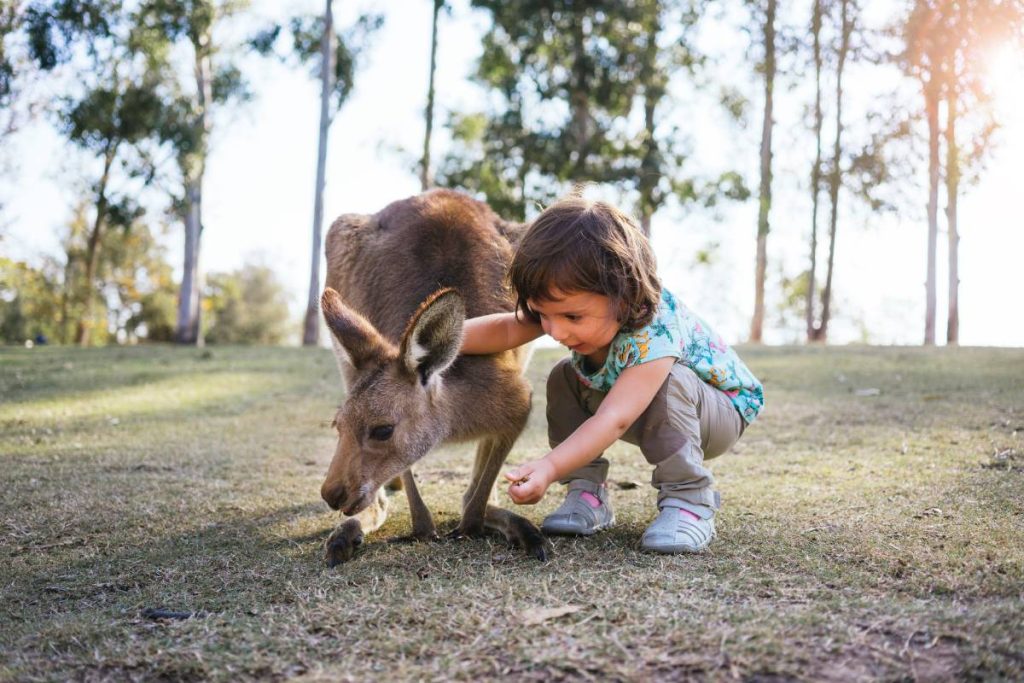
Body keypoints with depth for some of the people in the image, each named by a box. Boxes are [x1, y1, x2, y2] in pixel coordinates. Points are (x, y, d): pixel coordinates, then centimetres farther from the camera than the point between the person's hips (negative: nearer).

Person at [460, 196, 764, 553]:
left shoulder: (654, 333, -42)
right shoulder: (574, 306, -21)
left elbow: (614, 420, -49)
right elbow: (507, 329, -18)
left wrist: (549, 467, -60)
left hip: (723, 410, -7)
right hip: (658, 415, 7)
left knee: (669, 383, -37)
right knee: (564, 378, -9)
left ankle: (689, 502, -25)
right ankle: (587, 492, -6)